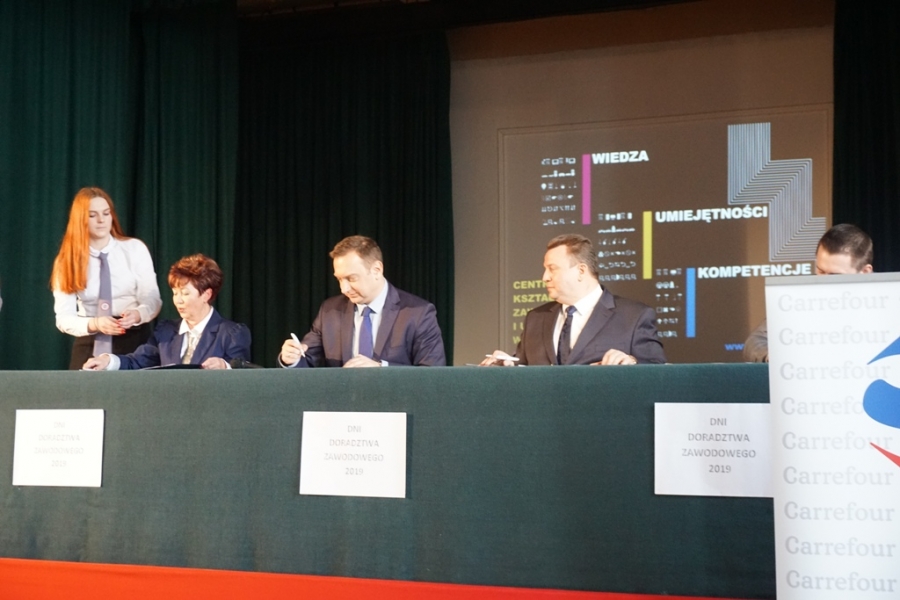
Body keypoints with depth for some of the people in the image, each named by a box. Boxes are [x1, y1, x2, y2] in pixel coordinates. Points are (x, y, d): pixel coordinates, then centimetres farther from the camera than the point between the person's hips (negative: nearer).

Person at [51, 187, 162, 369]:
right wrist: (94, 324, -27)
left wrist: (137, 314, -28)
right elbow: (63, 318, -7)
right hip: (89, 346, 1)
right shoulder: (67, 260, 0)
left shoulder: (135, 249, -1)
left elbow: (152, 300, -5)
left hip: (133, 341, -1)